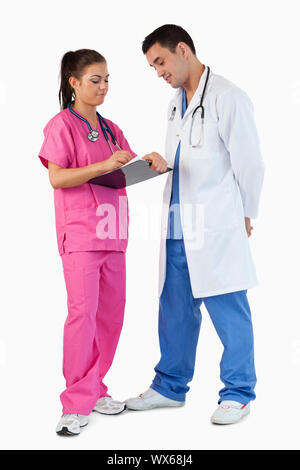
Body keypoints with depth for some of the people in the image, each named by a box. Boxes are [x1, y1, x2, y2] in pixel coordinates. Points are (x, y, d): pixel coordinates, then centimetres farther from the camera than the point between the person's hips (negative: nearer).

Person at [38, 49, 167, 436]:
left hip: (112, 232, 7)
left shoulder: (110, 129, 19)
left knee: (111, 312, 8)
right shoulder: (61, 125, -3)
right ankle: (76, 403, -3)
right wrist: (105, 166, -21)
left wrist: (151, 161, -3)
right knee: (83, 311, -11)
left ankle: (93, 389, 21)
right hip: (80, 232, -7)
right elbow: (56, 178, -13)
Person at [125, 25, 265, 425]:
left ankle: (238, 394, 15)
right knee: (175, 310, 14)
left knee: (229, 312, 1)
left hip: (217, 227, -8)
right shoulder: (177, 104, 18)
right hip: (178, 227, 8)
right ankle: (171, 387, 27)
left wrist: (244, 216, -1)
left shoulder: (227, 97, -8)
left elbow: (249, 162, -7)